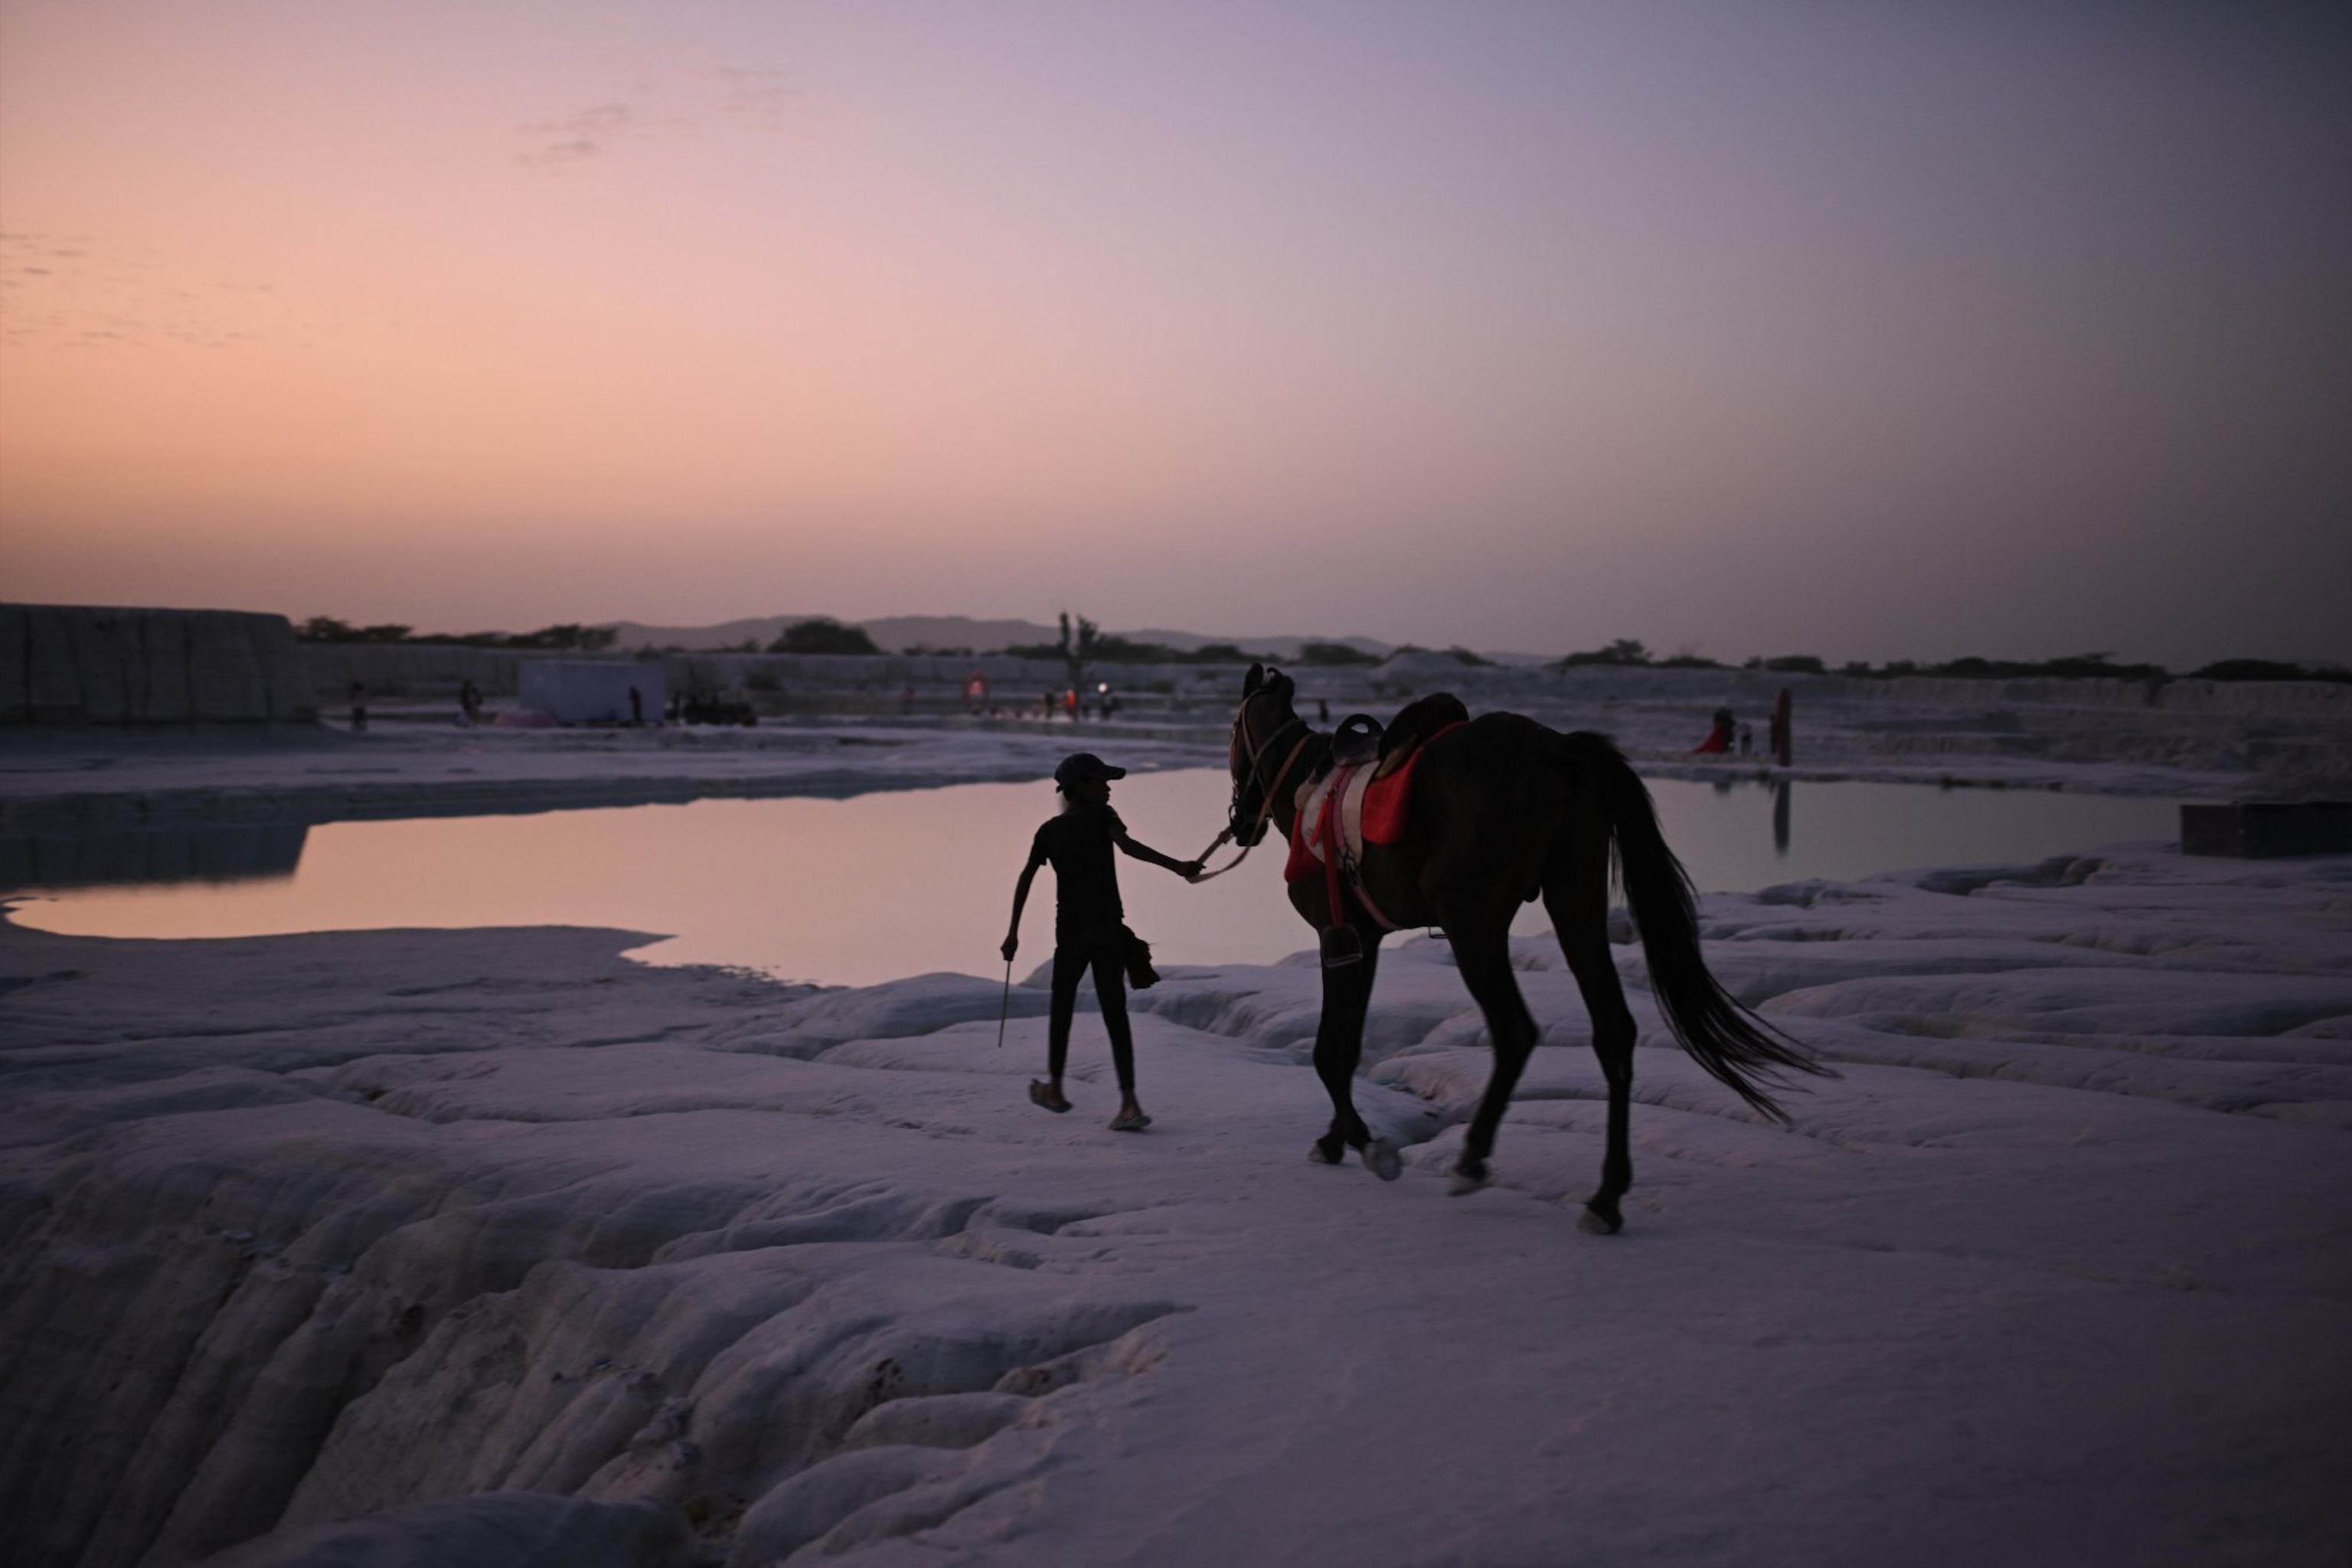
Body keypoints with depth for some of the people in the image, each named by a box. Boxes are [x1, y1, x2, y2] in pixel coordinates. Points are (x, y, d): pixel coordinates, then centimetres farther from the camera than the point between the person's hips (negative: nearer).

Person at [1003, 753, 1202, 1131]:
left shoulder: (1049, 831, 7)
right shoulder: (1102, 817, -2)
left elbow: (1026, 878, 3)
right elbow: (1128, 846, -21)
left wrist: (1013, 930, 8)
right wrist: (1176, 866, -31)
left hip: (1070, 931, 2)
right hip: (1108, 928, -2)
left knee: (1061, 1007, 19)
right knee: (1114, 1011, -2)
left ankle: (1055, 1089, 30)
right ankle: (1129, 1101, -11)